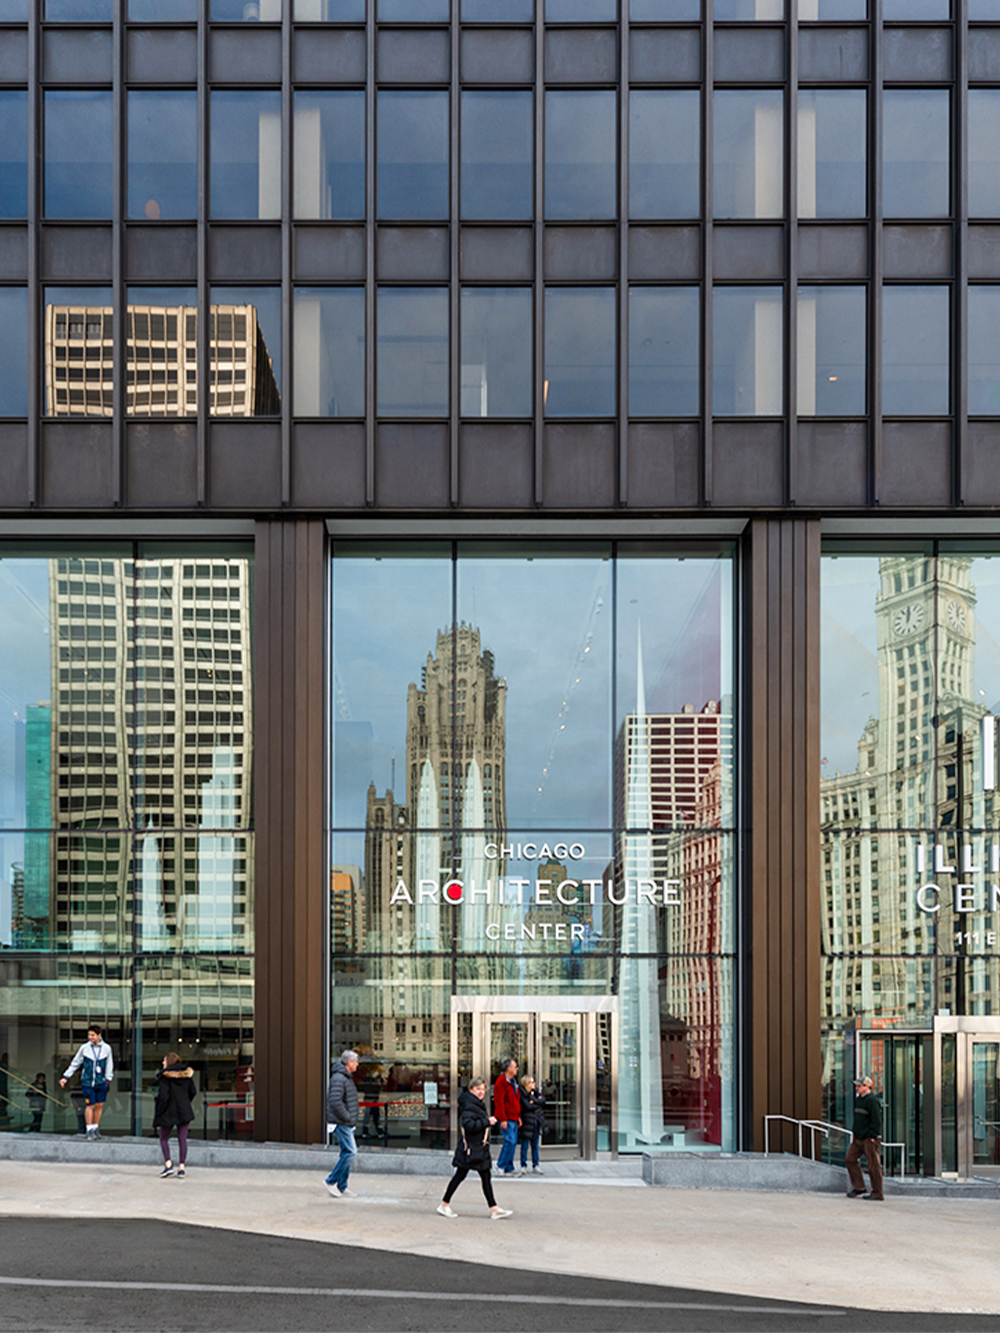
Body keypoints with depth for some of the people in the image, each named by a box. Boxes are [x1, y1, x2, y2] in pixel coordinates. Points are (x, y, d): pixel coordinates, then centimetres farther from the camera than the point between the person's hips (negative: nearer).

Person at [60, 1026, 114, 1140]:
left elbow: (109, 1065, 9)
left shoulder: (106, 1048, 2)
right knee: (89, 1105, -4)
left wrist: (108, 1080, 0)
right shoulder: (84, 1048, -1)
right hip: (87, 1082, -2)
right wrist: (66, 1077, 5)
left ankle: (96, 1128, 19)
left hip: (101, 1082, 2)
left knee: (99, 1105, 5)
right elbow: (75, 1063, 7)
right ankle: (89, 1130, 5)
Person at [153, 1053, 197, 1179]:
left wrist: (158, 1112, -8)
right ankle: (181, 1167, 4)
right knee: (182, 1139, 7)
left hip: (169, 1111, -4)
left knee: (164, 1139, 10)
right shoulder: (187, 1074, 5)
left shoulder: (165, 1076, -12)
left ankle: (168, 1164, -4)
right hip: (184, 1111, 4)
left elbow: (163, 1095, -17)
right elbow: (193, 1092, 9)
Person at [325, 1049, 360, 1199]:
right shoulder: (338, 1078, -18)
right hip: (341, 1123, -10)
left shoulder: (346, 1078, 16)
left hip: (347, 1123, 10)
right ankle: (332, 1181, -4)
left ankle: (342, 1188, 13)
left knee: (347, 1152, 10)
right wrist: (346, 1117, -19)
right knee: (350, 1152, -12)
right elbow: (335, 1102, -26)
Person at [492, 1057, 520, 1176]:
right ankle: (500, 1166, -3)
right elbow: (499, 1102, -17)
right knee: (510, 1141, -14)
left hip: (513, 1118, 9)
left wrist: (518, 1116, 20)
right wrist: (503, 1119, -20)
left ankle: (509, 1169, 12)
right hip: (506, 1119, -9)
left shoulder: (513, 1082, 18)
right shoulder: (501, 1082, -12)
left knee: (513, 1142, 8)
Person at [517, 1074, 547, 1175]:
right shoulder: (522, 1094, -9)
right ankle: (523, 1166, 5)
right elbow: (527, 1106, -17)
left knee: (535, 1144, 11)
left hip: (537, 1120, 6)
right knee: (525, 1144, -2)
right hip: (527, 1120, -6)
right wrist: (538, 1103, -5)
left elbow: (543, 1100, 0)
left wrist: (534, 1101, -12)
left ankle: (535, 1166, 16)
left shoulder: (535, 1091, 11)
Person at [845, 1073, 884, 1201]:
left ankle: (877, 1193, 3)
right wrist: (854, 1133, 18)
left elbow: (876, 1121, -17)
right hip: (858, 1138, 10)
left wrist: (872, 1137, -18)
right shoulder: (858, 1099, 15)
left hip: (870, 1139, -10)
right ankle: (858, 1187, 14)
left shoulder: (872, 1101, -14)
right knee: (850, 1159, 7)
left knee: (873, 1165, -3)